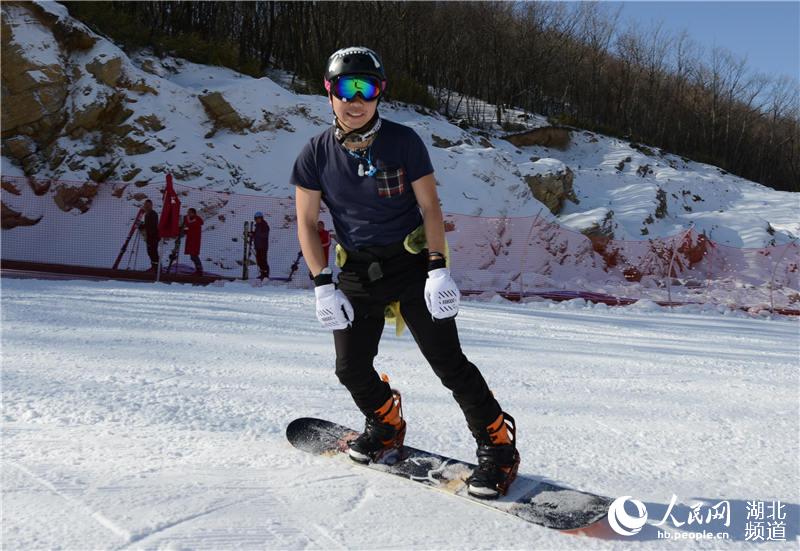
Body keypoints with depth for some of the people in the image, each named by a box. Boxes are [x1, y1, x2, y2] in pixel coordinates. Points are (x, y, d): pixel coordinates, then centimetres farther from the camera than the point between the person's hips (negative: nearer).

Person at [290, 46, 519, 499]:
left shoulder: (403, 141, -9)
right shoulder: (317, 154, -3)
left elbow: (430, 207, -7)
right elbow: (308, 223, 1)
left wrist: (438, 268, -17)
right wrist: (323, 285, -8)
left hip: (412, 263, -3)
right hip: (358, 271, 3)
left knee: (448, 362, -8)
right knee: (352, 368, 5)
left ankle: (498, 445, 6)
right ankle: (386, 425, 34)